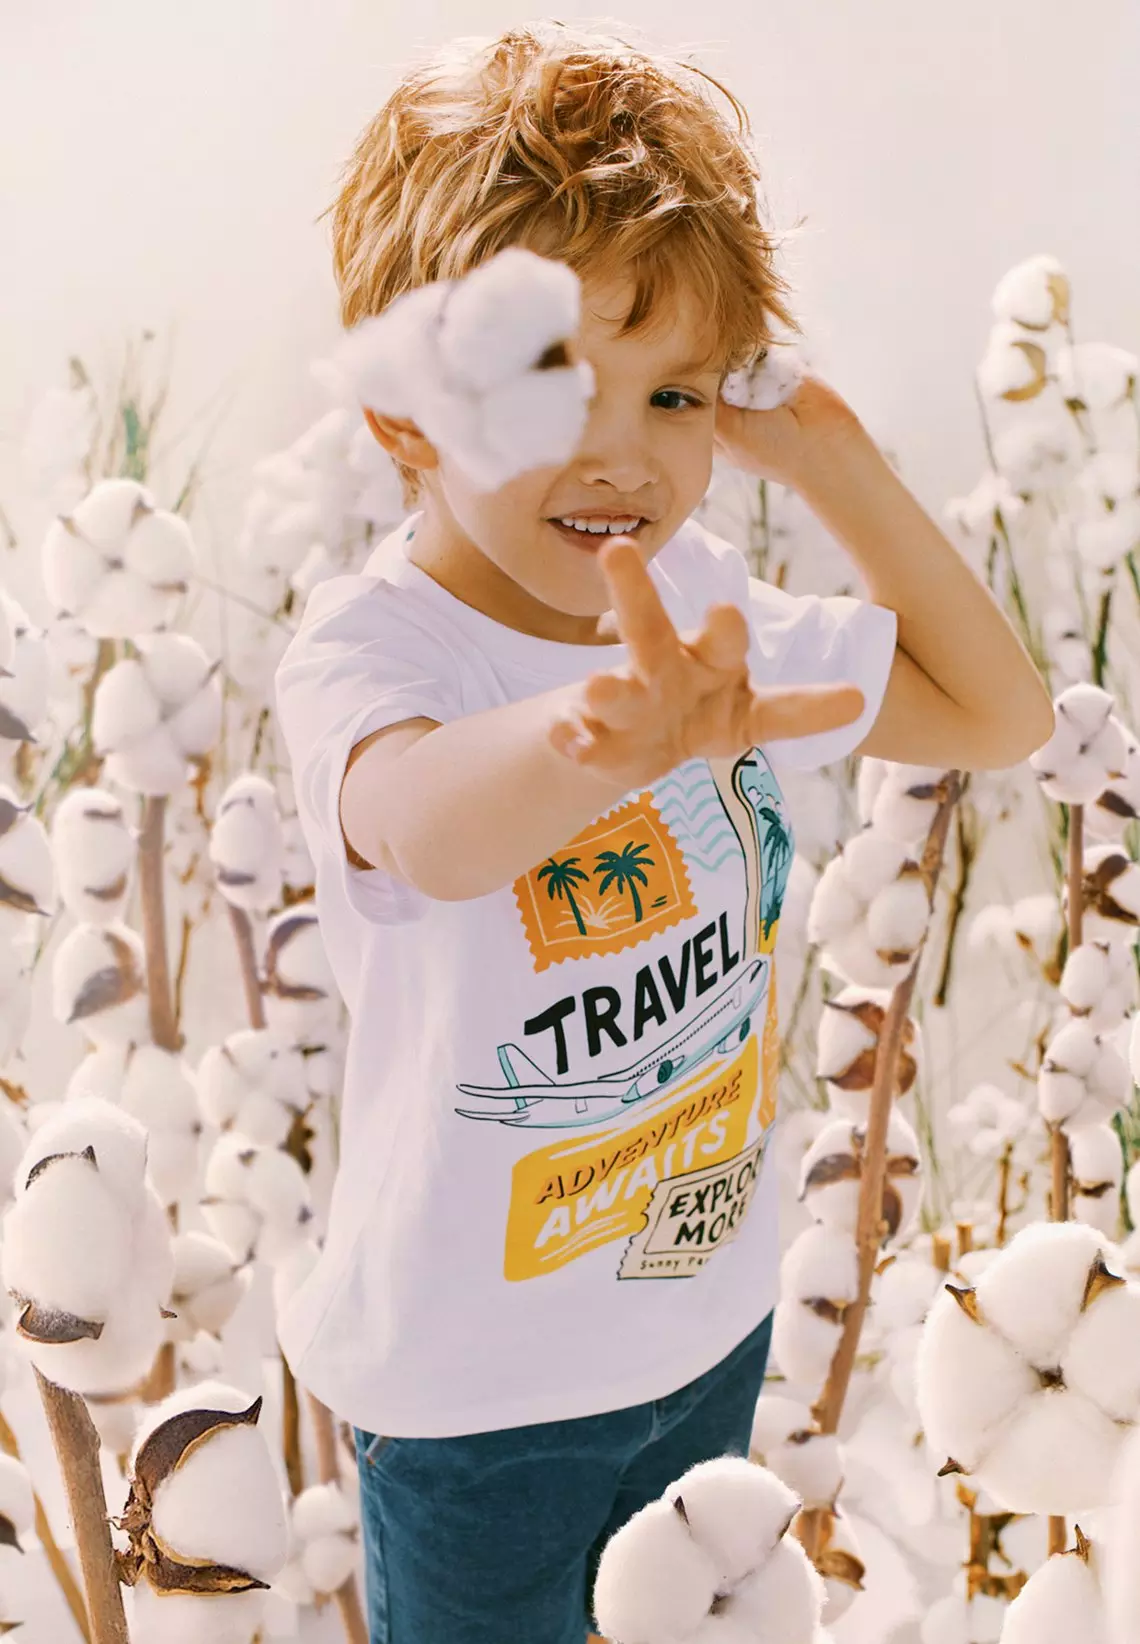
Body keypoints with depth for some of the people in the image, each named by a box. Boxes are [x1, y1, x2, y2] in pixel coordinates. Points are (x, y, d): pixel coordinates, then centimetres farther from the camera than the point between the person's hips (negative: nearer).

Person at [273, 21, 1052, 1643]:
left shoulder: (708, 609, -4)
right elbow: (422, 827, -50)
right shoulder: (367, 648, -25)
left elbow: (1000, 714, 3)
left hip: (711, 1310, 6)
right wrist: (614, 734, -73)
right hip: (480, 1378, -5)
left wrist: (833, 457, -7)